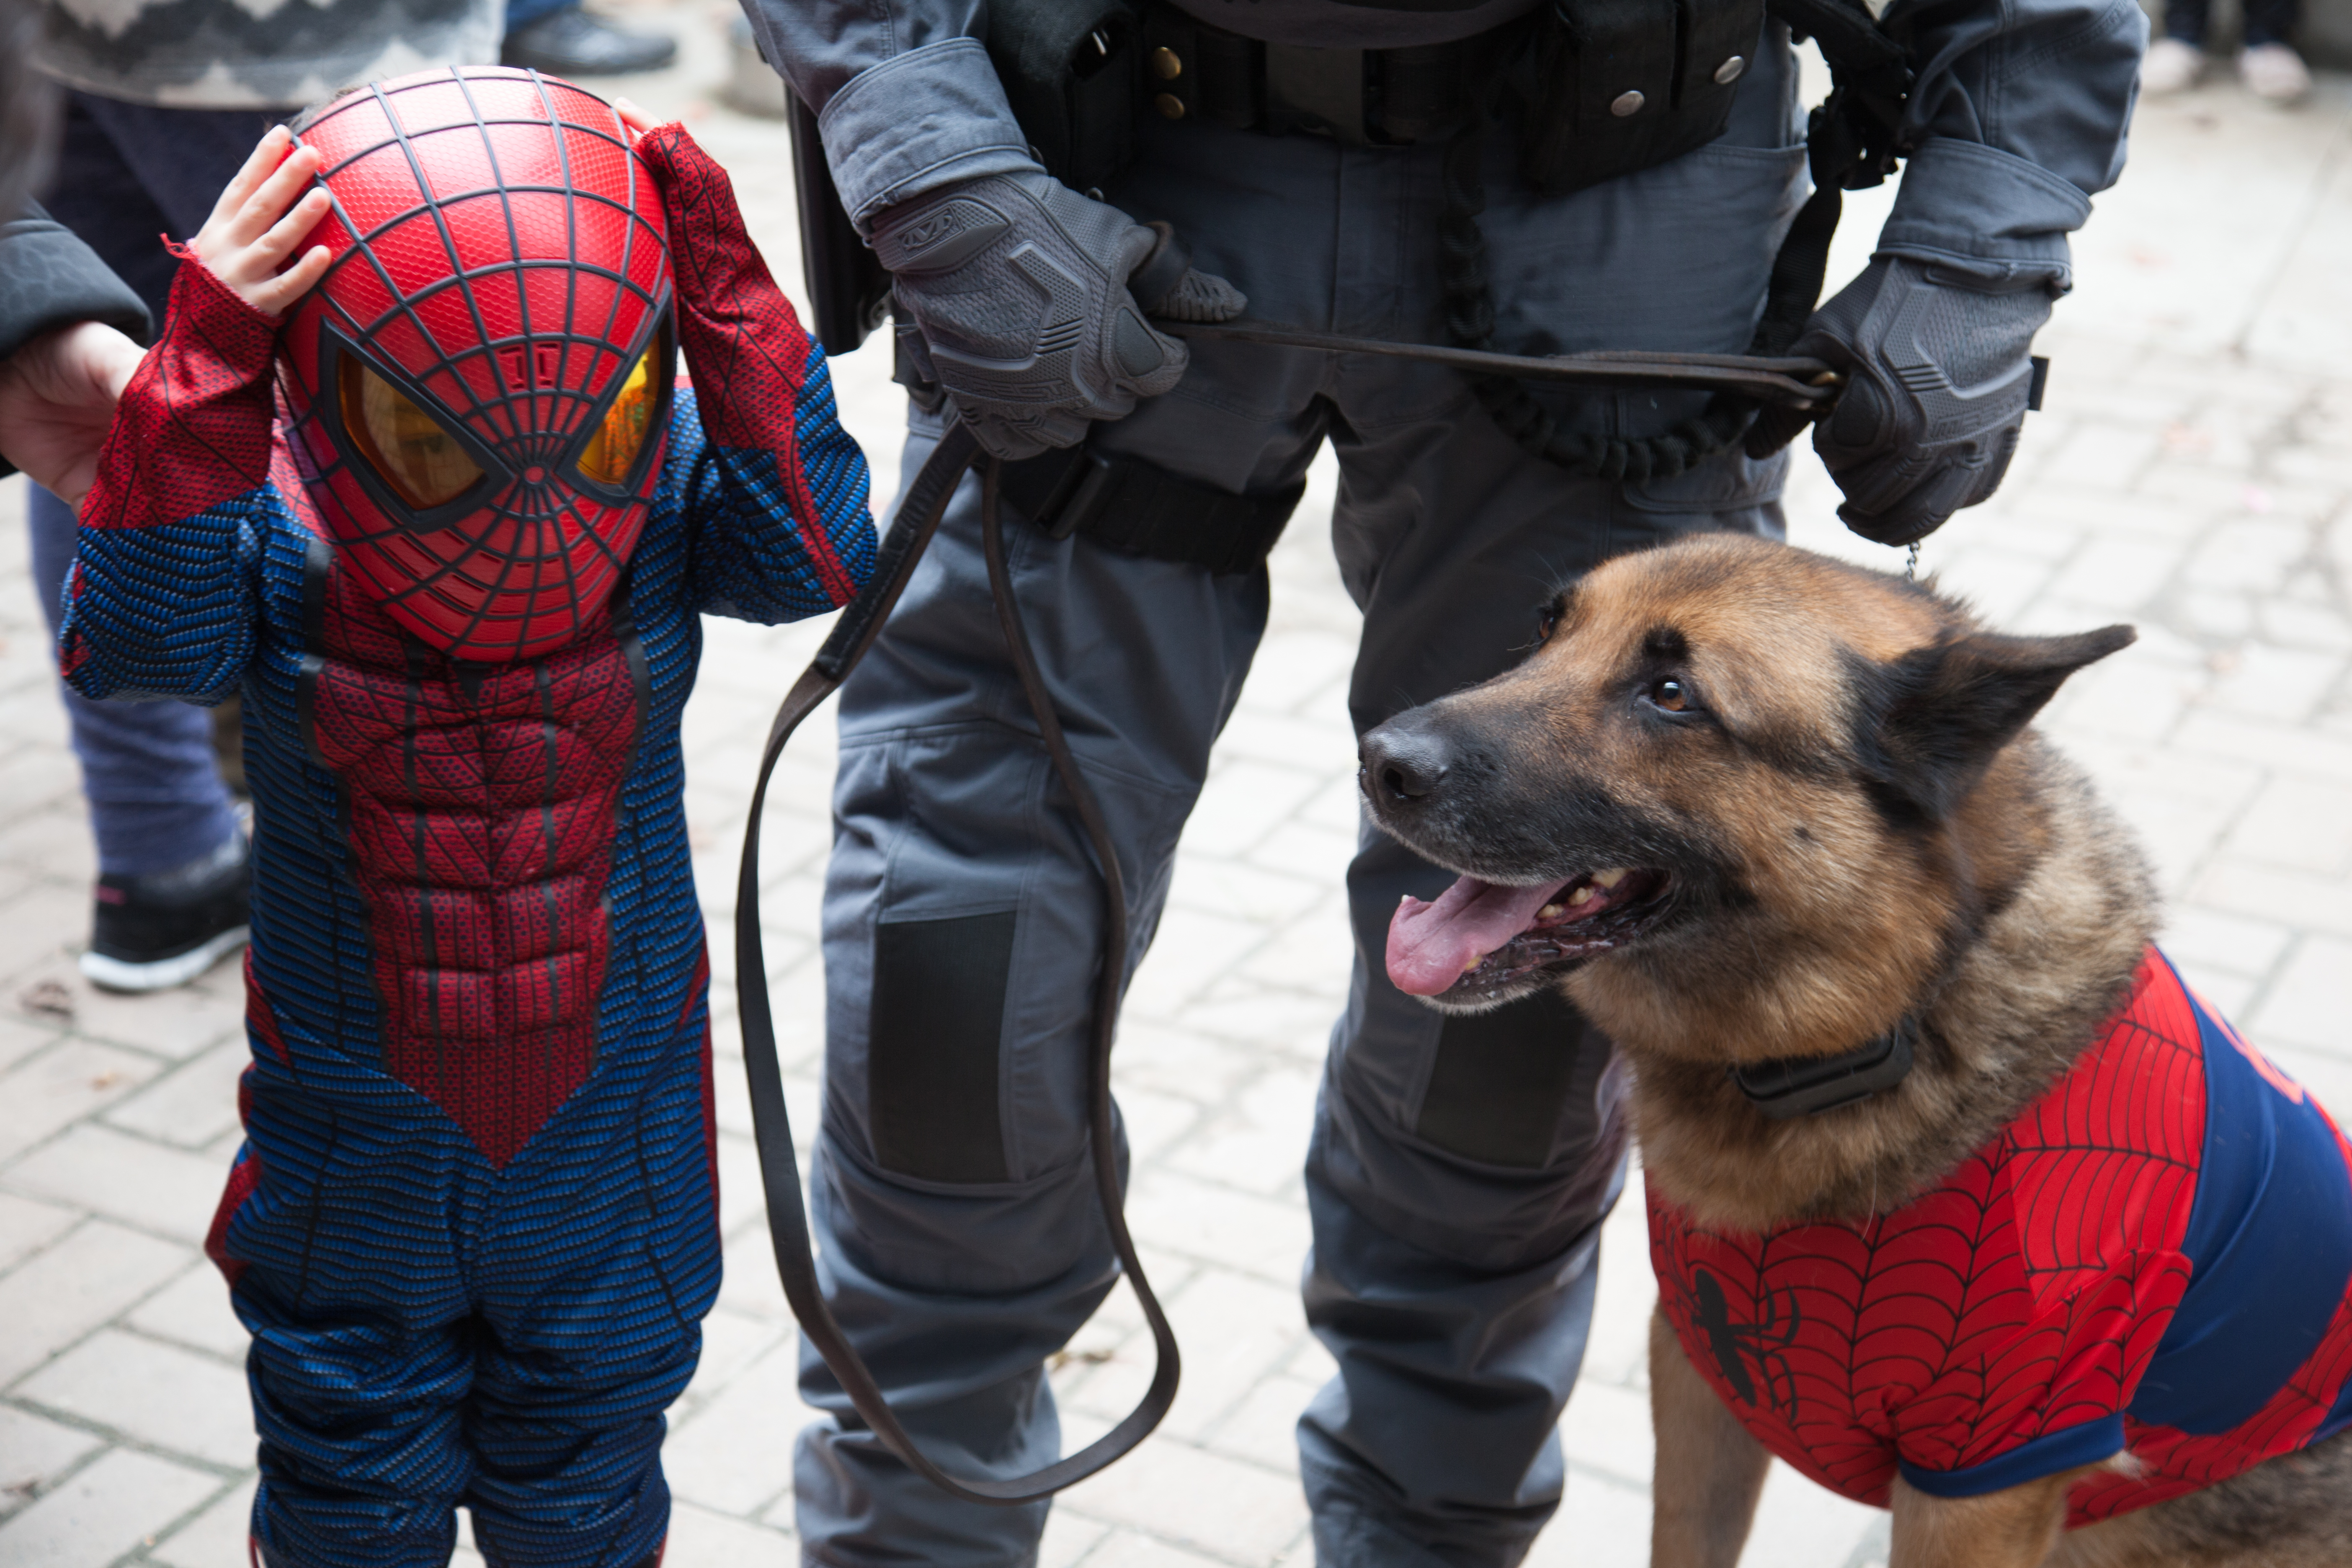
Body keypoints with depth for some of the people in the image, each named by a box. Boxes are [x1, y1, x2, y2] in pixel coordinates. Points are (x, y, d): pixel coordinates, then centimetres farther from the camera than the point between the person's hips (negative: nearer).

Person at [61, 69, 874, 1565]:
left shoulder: (670, 495, -16)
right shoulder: (275, 534, -20)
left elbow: (819, 553, -31)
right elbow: (137, 633, -36)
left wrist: (728, 296, -36)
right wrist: (205, 369, -45)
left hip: (612, 1114, 1)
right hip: (358, 1143, -1)